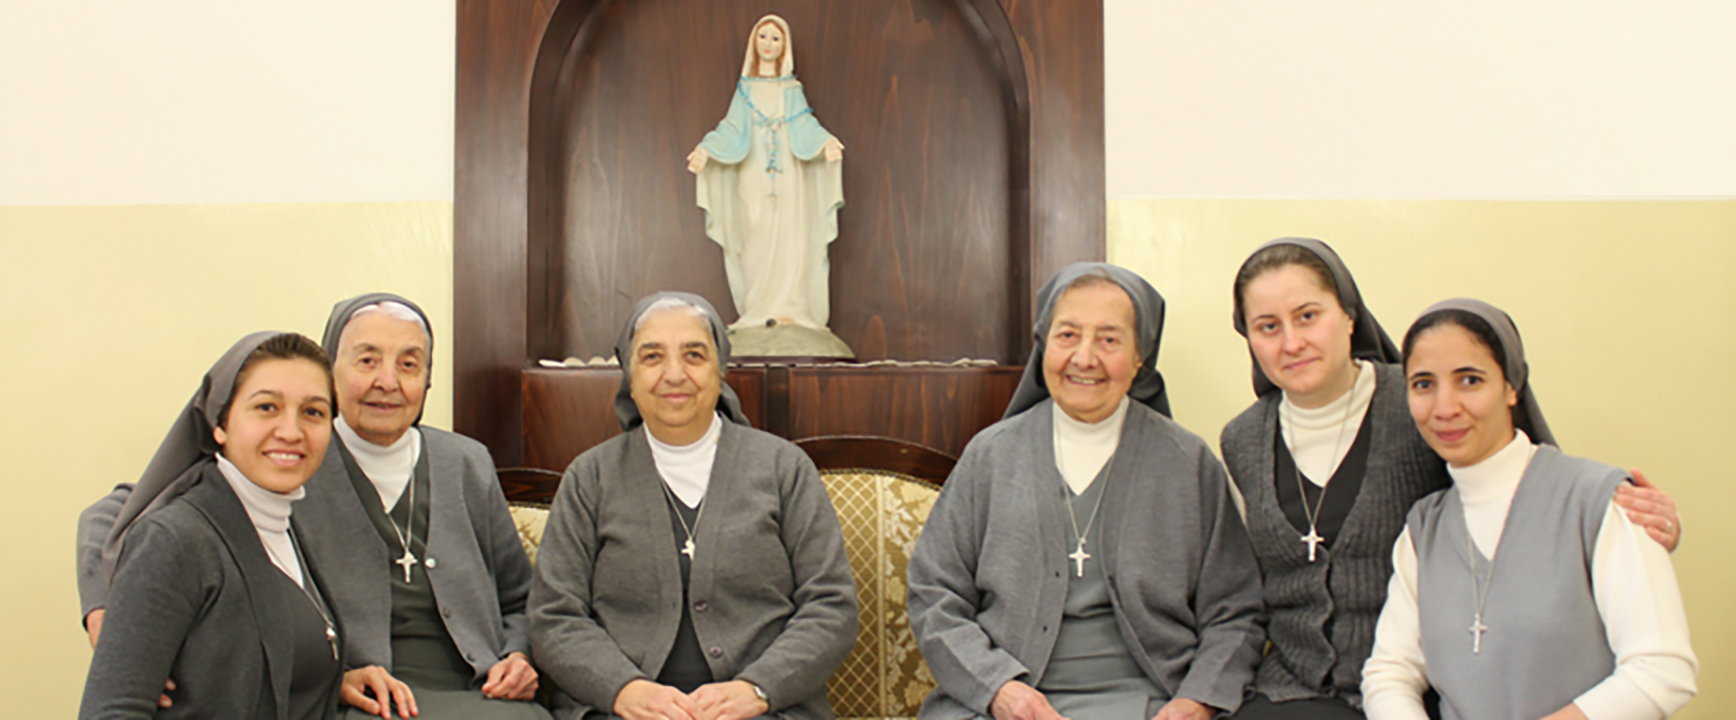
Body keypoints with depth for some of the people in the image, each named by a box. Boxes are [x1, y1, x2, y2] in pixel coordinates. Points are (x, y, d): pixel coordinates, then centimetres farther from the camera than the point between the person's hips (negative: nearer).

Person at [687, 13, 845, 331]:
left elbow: (805, 126, -1)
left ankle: (788, 308, -6)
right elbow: (732, 128, 6)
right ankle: (758, 310, -3)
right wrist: (705, 149, -10)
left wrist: (826, 141, -21)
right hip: (753, 173, 0)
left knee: (789, 236, -7)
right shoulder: (745, 88, 12)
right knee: (756, 237, -5)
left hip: (787, 173, 0)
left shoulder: (792, 89, 11)